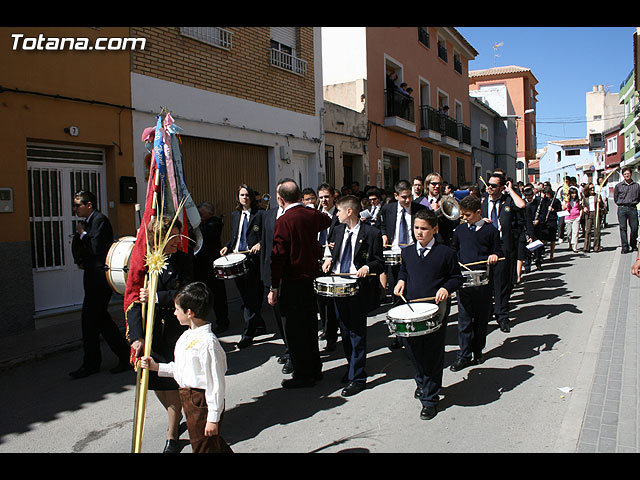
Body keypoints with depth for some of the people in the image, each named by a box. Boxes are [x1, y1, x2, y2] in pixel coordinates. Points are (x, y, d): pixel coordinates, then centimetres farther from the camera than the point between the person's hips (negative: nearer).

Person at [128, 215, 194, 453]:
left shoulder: (184, 260, -4)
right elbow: (134, 301, -10)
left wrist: (157, 297, -24)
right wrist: (137, 337, -19)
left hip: (176, 329, -2)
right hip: (150, 329, 2)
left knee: (173, 381, 2)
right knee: (155, 381, 14)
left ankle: (172, 434, 22)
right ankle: (175, 416, 44)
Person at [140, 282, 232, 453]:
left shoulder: (207, 342, -25)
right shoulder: (186, 336, 5)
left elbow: (216, 383, -24)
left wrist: (213, 418, -21)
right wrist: (156, 367, 12)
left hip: (203, 401, -9)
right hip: (188, 398, 9)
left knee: (204, 447, 6)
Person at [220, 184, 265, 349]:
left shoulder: (259, 214, -2)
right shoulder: (235, 215, 17)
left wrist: (260, 244, -19)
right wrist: (227, 247, 7)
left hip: (252, 259, -6)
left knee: (250, 298, -5)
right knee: (245, 296, 12)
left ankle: (247, 335, -1)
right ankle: (259, 325, 29)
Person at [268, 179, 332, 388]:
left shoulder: (284, 221, -17)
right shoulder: (312, 214, 2)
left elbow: (279, 256, -18)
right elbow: (328, 221, 26)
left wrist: (274, 288, -13)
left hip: (293, 282, -7)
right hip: (311, 277, 7)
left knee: (295, 329, 4)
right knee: (309, 324, 18)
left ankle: (303, 375, 12)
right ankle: (315, 369, 29)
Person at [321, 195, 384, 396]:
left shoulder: (372, 234, -7)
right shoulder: (337, 231, 12)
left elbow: (379, 262, -4)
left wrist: (367, 267, -23)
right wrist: (329, 260, 3)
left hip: (358, 288, -6)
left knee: (357, 333, -2)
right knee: (345, 331, 15)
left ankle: (358, 378, 6)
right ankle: (351, 367, 32)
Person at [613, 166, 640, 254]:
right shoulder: (618, 186, 5)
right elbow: (615, 198, 14)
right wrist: (621, 204, 12)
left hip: (632, 208, 1)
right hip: (622, 208, -1)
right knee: (623, 228, -4)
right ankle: (625, 247, -2)